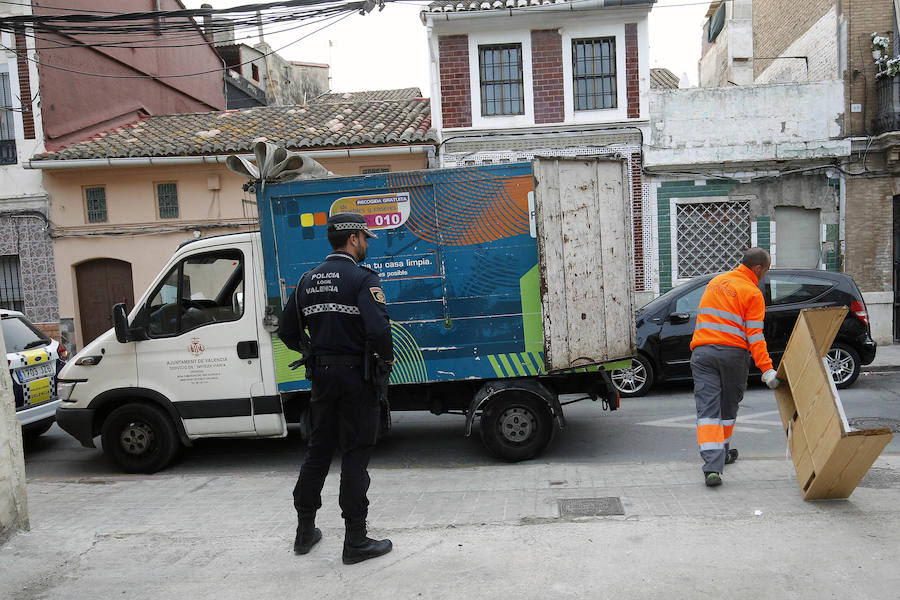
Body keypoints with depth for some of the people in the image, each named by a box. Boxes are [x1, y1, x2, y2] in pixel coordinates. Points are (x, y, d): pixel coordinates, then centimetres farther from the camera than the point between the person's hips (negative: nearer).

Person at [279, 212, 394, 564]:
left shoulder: (308, 280, 9)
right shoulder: (362, 278, -13)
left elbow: (288, 331, 13)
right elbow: (378, 329, -26)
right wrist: (388, 357, -8)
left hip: (321, 376, 7)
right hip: (355, 376, -6)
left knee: (318, 450, 17)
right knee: (355, 456, 2)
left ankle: (305, 532, 29)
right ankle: (355, 541, 9)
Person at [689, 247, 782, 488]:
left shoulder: (716, 281, 15)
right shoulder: (752, 293, -3)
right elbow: (755, 336, -9)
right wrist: (767, 370, -10)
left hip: (702, 351, 3)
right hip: (733, 353, -3)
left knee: (707, 408, -3)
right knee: (728, 405, 18)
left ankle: (713, 465, -14)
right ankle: (723, 453, 35)